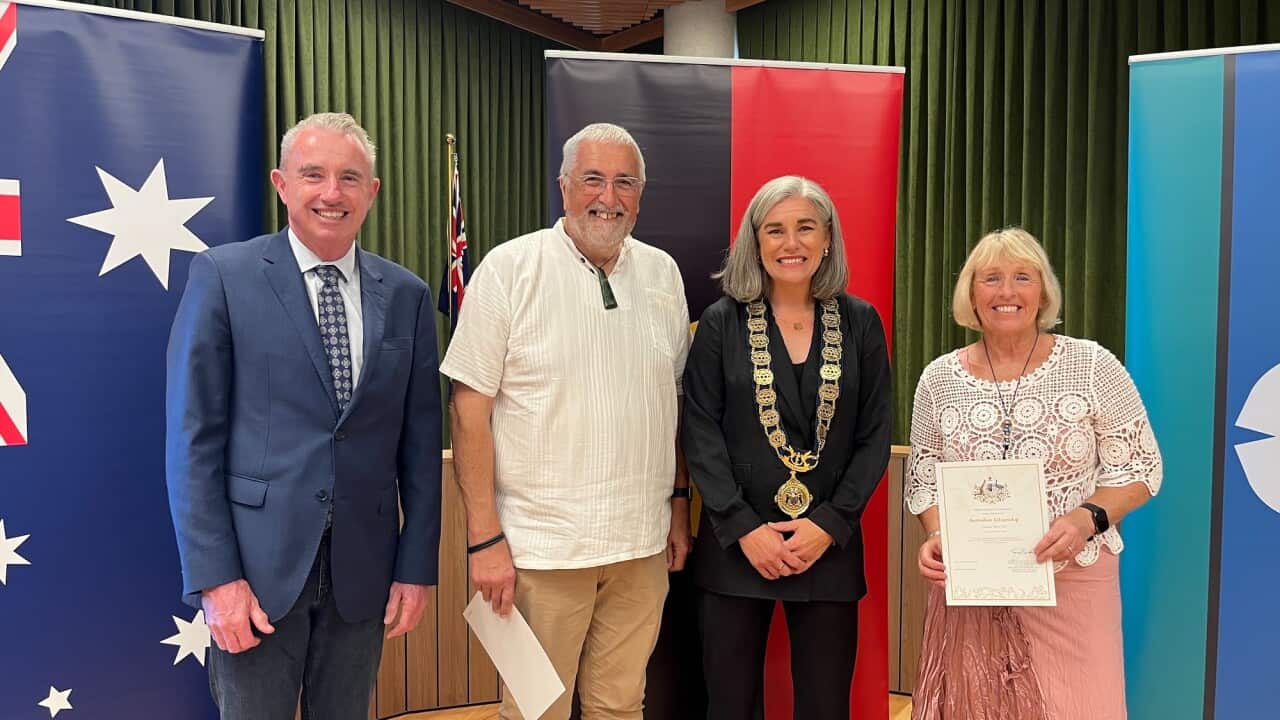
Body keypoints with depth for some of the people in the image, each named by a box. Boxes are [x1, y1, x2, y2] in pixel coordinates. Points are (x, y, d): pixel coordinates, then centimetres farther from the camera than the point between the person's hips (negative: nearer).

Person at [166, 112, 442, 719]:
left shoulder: (407, 296, 4)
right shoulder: (222, 276, -4)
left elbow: (420, 442, 6)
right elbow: (194, 437, -6)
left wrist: (416, 567, 3)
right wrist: (214, 577, -11)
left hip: (363, 570, 3)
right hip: (256, 566, -3)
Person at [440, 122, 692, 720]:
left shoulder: (663, 273, 7)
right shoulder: (510, 268, -7)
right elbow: (470, 407, -9)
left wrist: (679, 502, 13)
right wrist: (484, 538, -11)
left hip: (642, 540, 4)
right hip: (543, 547, -4)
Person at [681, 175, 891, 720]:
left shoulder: (860, 323, 4)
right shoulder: (722, 323, 1)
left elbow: (875, 437, 3)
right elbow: (701, 435, -3)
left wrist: (829, 525, -7)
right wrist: (745, 530, -11)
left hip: (829, 547, 1)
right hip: (735, 547, -1)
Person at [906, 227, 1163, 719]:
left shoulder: (1093, 366, -5)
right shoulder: (939, 379, 1)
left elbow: (1138, 468, -2)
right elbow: (924, 479, 7)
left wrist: (1088, 518, -19)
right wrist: (936, 538, -11)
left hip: (1072, 582, -1)